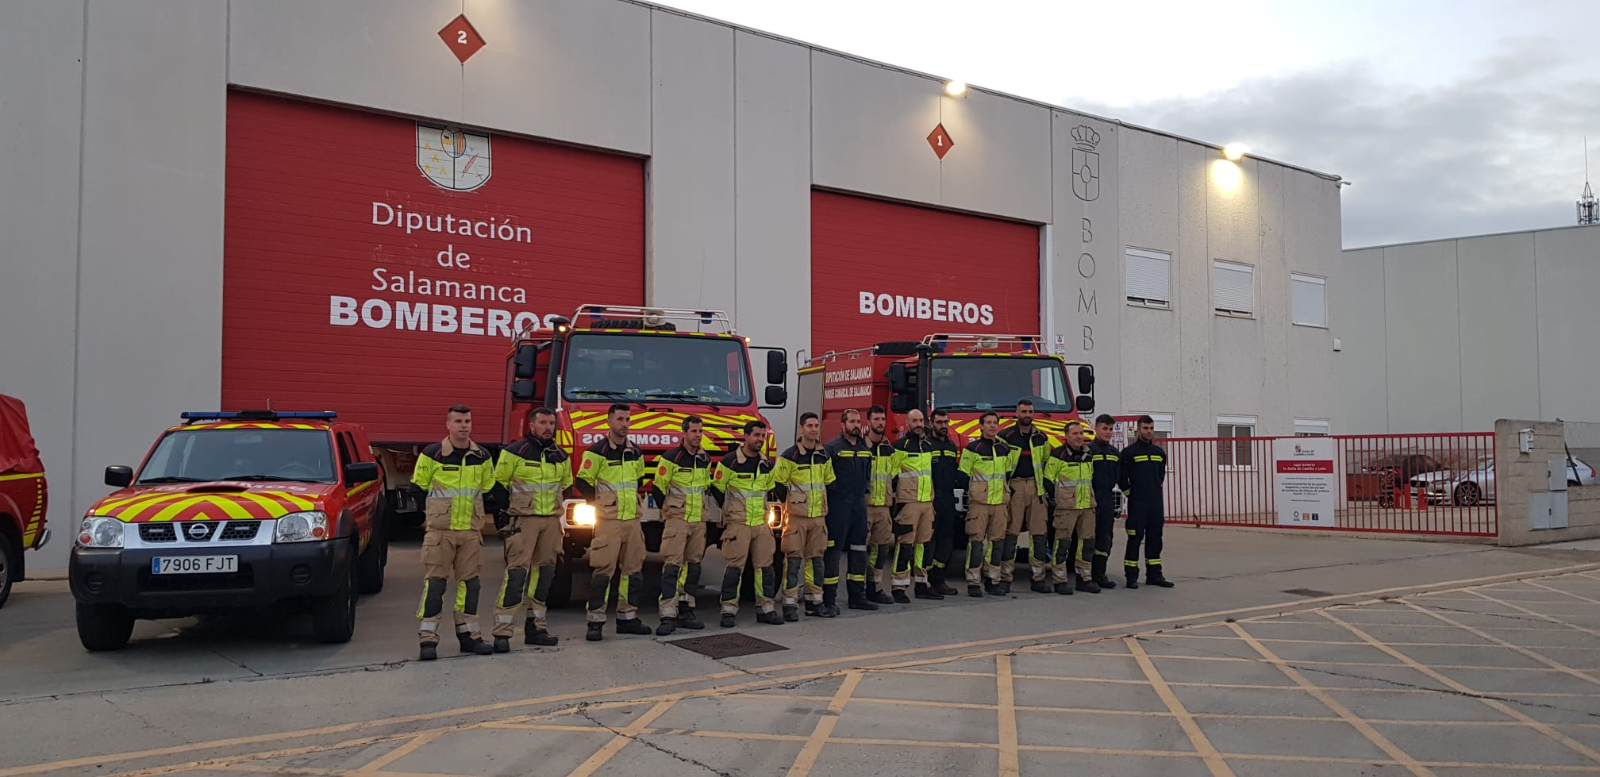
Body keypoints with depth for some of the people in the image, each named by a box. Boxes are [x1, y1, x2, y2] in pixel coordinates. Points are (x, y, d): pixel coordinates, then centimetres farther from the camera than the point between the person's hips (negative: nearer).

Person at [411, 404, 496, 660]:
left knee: (469, 582, 7)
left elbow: (488, 492, 19)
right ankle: (428, 639, -2)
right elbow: (418, 488, 5)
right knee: (434, 582, -5)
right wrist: (434, 514, 5)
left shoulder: (482, 457, 8)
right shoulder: (431, 455, -3)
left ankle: (468, 635, 16)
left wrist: (478, 514, 11)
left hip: (471, 531, 4)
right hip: (439, 531, -4)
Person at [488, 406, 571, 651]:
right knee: (516, 572, -13)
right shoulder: (515, 452, -5)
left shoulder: (561, 456, 12)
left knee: (544, 572, 9)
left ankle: (535, 627, 19)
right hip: (523, 520, -6)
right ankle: (502, 633, -12)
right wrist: (506, 512, -8)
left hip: (551, 521, 6)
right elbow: (498, 483, -2)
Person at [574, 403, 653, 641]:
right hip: (608, 521, -6)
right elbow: (583, 483, -5)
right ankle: (595, 622, -4)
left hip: (632, 519, 7)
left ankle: (627, 617, 18)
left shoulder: (635, 452, 12)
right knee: (603, 571, -9)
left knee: (633, 570, 9)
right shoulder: (597, 451, -7)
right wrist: (602, 503, 0)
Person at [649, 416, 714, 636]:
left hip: (698, 521, 6)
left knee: (693, 565, 9)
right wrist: (670, 510, 5)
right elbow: (657, 488, -4)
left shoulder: (706, 459, 10)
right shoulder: (670, 458, -9)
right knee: (672, 566, -11)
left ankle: (685, 611, 17)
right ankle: (668, 616, -13)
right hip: (676, 520, -6)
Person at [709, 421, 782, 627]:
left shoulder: (767, 464, 10)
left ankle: (765, 609, 14)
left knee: (765, 567, 6)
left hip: (761, 523, 6)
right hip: (737, 524, -6)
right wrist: (731, 510, 6)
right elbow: (716, 488, 1)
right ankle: (729, 610, 2)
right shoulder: (730, 462, -8)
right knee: (734, 567, -5)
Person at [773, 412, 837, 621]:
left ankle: (814, 603, 20)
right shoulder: (790, 456, -8)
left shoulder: (824, 456, 10)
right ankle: (790, 605, -3)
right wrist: (790, 502, 0)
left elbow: (830, 482, 23)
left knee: (816, 559, 11)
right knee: (793, 559, -6)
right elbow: (777, 483, -5)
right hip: (796, 516, -6)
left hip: (818, 516, 6)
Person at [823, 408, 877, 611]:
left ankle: (857, 596, 19)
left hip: (859, 503, 7)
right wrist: (834, 490, -13)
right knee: (833, 551, -4)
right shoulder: (832, 447, -7)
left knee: (859, 551, 11)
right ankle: (828, 599, 1)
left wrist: (863, 490, 14)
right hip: (838, 506, -7)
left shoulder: (865, 448, 14)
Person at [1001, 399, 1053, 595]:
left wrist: (1046, 486, 13)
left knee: (1039, 532, 2)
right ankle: (1005, 577, -1)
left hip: (1036, 487, 4)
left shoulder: (1041, 438, 13)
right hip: (1014, 487, -4)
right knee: (1010, 532, -5)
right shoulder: (1006, 436, 0)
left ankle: (1039, 577, 7)